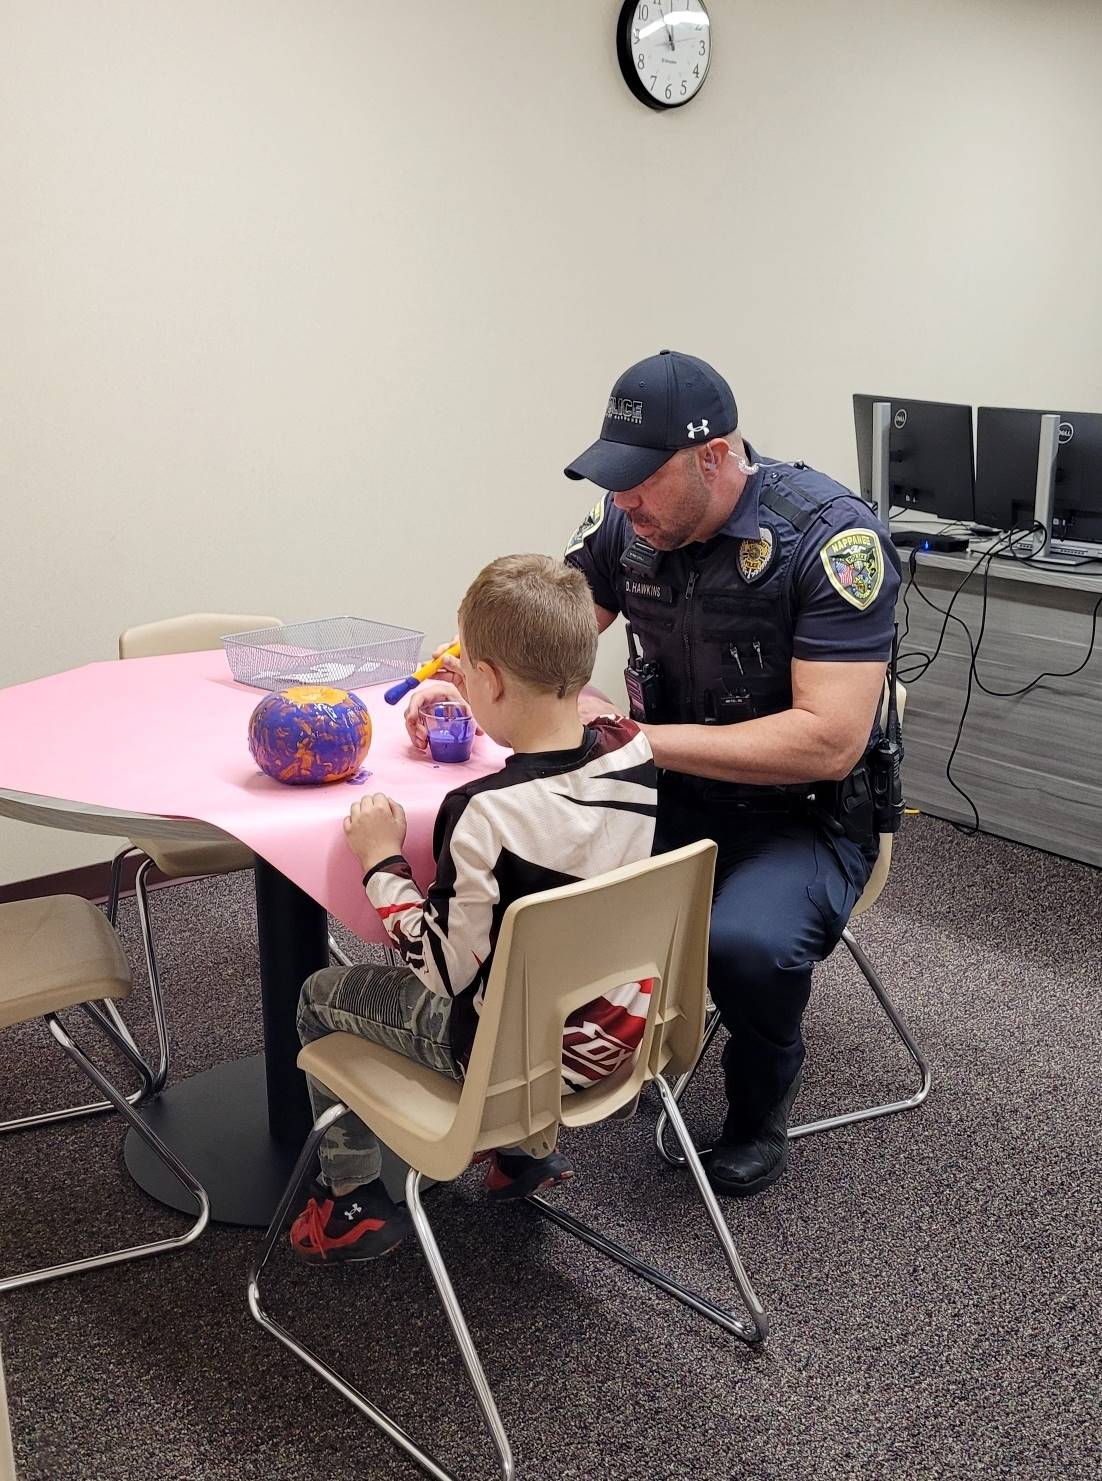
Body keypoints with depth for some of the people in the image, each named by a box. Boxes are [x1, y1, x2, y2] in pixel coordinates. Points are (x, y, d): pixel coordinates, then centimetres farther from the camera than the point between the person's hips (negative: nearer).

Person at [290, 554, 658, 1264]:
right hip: (622, 1023, 7)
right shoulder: (637, 753, -12)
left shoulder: (489, 814, -32)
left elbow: (445, 967, -22)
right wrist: (485, 705, 22)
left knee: (322, 996, 14)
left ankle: (357, 1200, 26)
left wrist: (382, 862, -12)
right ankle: (525, 1147, 38)